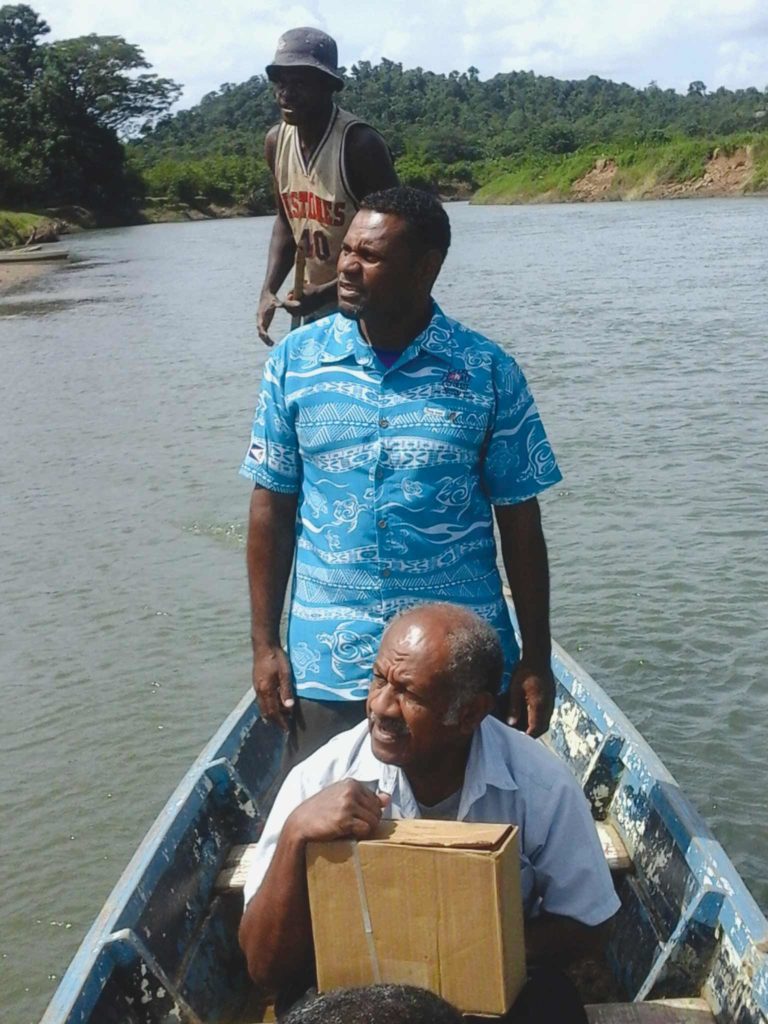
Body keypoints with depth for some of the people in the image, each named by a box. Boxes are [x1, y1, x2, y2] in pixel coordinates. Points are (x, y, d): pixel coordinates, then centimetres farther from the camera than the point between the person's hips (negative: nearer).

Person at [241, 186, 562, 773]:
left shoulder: (488, 373, -5)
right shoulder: (295, 362, -2)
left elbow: (519, 522, -1)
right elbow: (272, 508, 3)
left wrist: (536, 658, 0)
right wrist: (265, 644, 2)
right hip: (327, 668, 1)